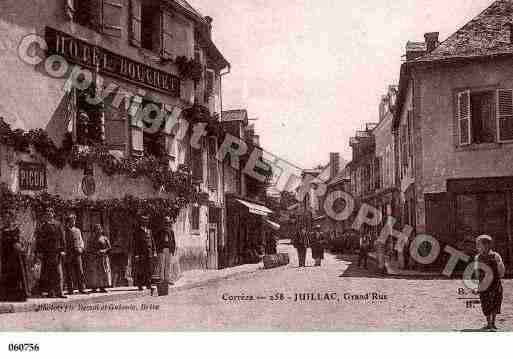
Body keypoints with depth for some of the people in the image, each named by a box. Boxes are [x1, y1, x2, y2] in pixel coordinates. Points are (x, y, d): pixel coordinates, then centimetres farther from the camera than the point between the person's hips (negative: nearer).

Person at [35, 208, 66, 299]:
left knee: (58, 272, -6)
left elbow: (62, 238, 3)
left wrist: (62, 250, -4)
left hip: (56, 251, -2)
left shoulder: (58, 225, 5)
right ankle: (50, 292, 10)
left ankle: (60, 292, -7)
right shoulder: (42, 226, 11)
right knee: (46, 272, 4)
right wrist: (38, 251, 3)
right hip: (45, 252, 3)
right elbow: (38, 240, 10)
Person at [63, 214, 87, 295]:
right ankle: (70, 290, 4)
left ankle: (82, 289, 1)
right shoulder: (64, 231, 7)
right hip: (67, 254, -2)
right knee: (69, 273, 0)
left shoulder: (77, 230, 16)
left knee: (80, 272, -3)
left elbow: (81, 241, 16)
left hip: (77, 254, 2)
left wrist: (81, 248, -3)